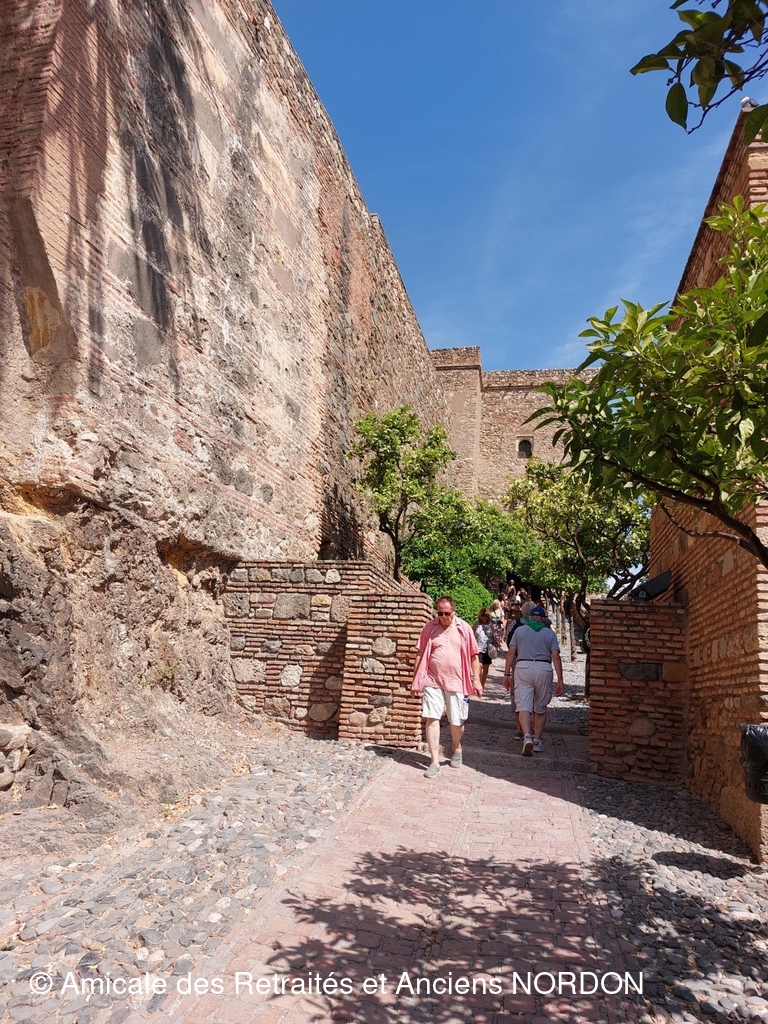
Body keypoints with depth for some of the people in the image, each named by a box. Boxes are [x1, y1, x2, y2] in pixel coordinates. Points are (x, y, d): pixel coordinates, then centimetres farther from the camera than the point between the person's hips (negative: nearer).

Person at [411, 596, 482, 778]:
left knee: (457, 721, 8)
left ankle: (457, 749, 38)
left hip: (456, 682, 0)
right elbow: (421, 655, 6)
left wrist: (476, 679, -1)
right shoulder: (429, 628, 1)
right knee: (431, 718, -5)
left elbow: (473, 656, 4)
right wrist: (415, 680, 5)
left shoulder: (464, 628, 0)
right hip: (432, 681, 0)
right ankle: (435, 761, 1)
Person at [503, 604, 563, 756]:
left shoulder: (519, 630, 10)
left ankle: (527, 736, -25)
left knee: (523, 706, -6)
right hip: (544, 669, 1)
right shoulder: (550, 633, 9)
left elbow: (511, 653, 2)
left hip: (523, 668, -1)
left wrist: (506, 673, 5)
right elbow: (556, 657, 0)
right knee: (541, 708, 15)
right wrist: (560, 680, 0)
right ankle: (537, 740, 17)